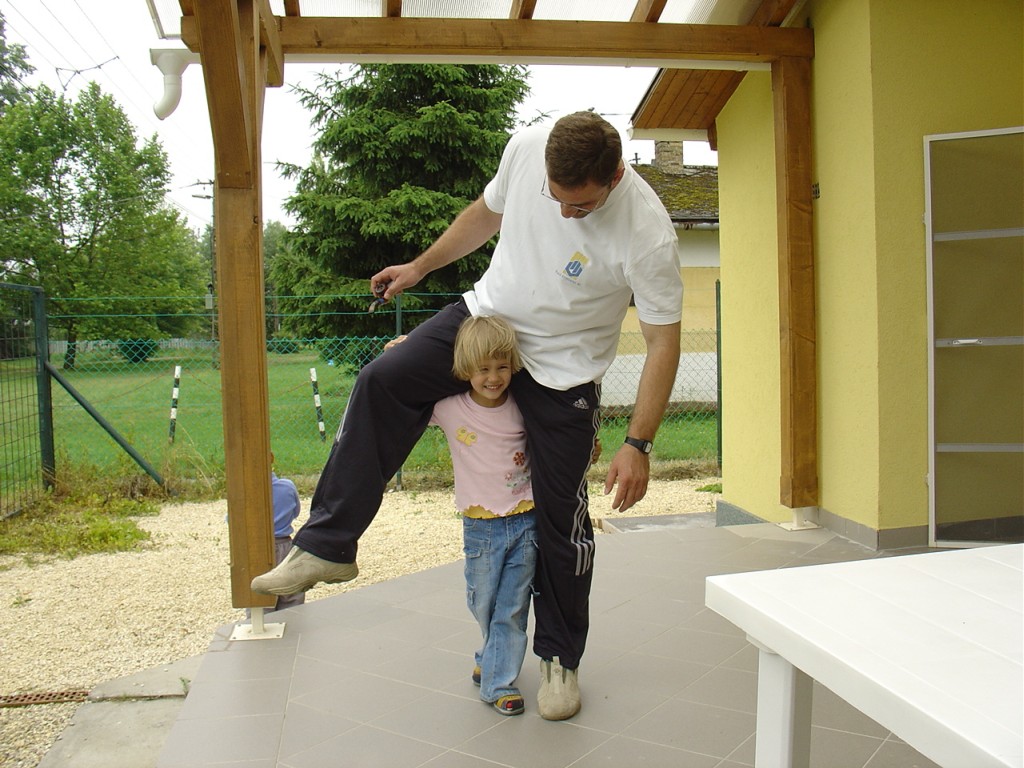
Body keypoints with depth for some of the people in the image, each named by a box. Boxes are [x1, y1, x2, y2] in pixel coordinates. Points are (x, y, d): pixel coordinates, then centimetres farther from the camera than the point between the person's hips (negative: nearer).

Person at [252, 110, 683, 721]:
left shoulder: (648, 234, -27)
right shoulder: (526, 148, -14)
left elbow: (665, 340, -20)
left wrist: (638, 446, -23)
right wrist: (421, 267, 15)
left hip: (563, 369, -3)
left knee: (562, 516, 0)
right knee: (382, 383, -16)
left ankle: (560, 656, 22)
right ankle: (328, 548, -6)